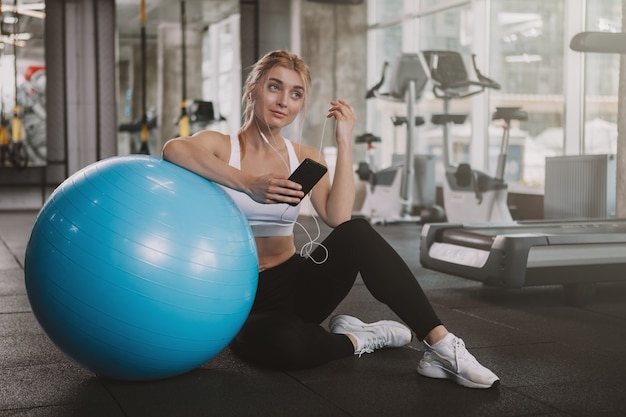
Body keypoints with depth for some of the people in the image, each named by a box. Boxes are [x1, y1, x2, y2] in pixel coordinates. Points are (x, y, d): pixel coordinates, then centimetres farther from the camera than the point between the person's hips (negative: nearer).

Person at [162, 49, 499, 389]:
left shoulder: (305, 158, 7)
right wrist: (249, 184, -33)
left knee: (356, 233, -28)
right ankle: (363, 340, -10)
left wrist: (344, 142, -15)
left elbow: (338, 218, -13)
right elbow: (174, 149, -29)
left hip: (294, 282, 4)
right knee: (284, 343, -40)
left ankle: (441, 343, -25)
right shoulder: (221, 145, -3)